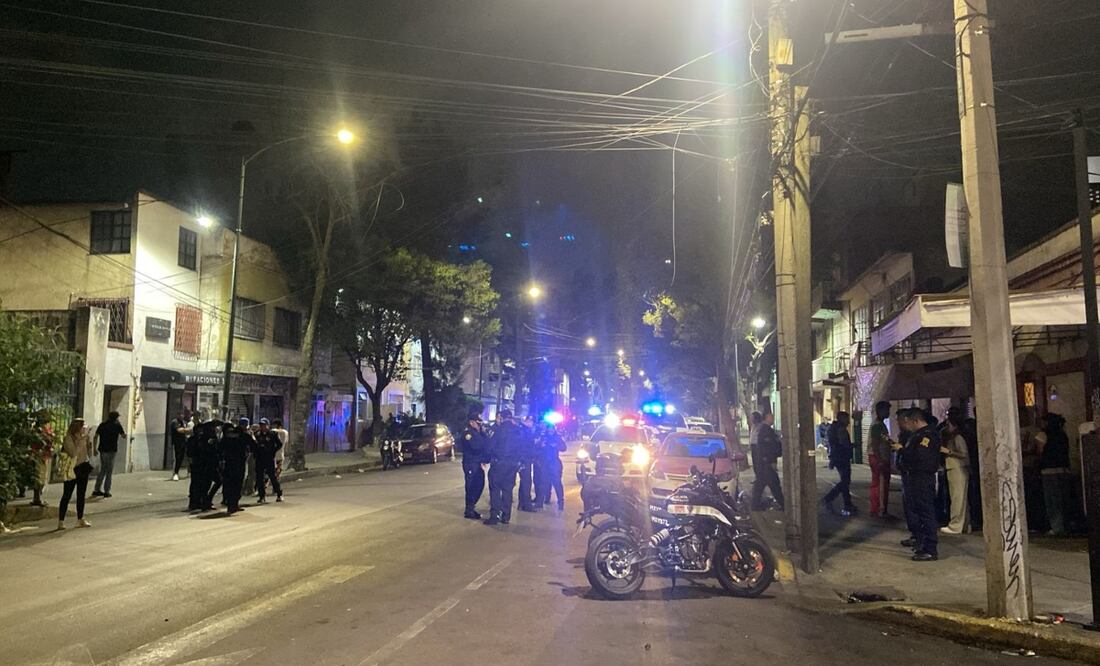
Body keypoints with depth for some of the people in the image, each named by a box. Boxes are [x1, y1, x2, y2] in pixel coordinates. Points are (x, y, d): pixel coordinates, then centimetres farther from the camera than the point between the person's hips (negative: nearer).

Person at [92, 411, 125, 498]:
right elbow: (124, 435, 8)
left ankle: (97, 490, 16)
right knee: (109, 471, 2)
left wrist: (94, 449, 9)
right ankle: (106, 491, 2)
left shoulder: (102, 425, 8)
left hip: (102, 450, 4)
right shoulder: (117, 425, -3)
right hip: (111, 451, -4)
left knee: (102, 470, 16)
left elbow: (95, 437, 4)